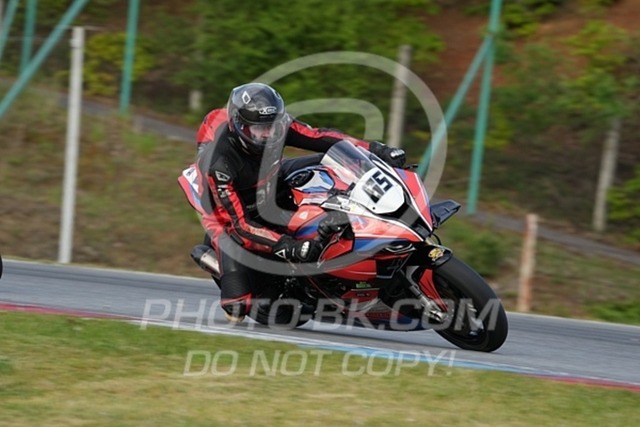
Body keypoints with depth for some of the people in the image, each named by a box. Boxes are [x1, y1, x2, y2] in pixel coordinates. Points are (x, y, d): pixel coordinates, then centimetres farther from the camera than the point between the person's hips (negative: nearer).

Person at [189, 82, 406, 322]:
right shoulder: (219, 164, -36)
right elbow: (239, 224, -35)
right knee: (237, 307, -19)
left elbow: (321, 138, -14)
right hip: (231, 214, -6)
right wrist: (286, 246, -46)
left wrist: (375, 150, -24)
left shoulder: (275, 124, -21)